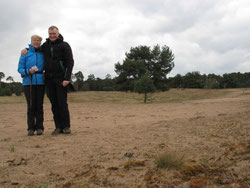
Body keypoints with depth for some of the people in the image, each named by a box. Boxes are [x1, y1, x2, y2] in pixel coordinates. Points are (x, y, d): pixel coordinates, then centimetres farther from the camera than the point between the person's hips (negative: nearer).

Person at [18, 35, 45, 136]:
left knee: (39, 105, -2)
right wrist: (28, 71, -16)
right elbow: (20, 68, 2)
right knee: (30, 105, -5)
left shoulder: (43, 54, 10)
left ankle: (39, 127, 4)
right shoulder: (25, 53, 5)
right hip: (28, 82, -1)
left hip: (40, 82, 1)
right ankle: (31, 128, 3)